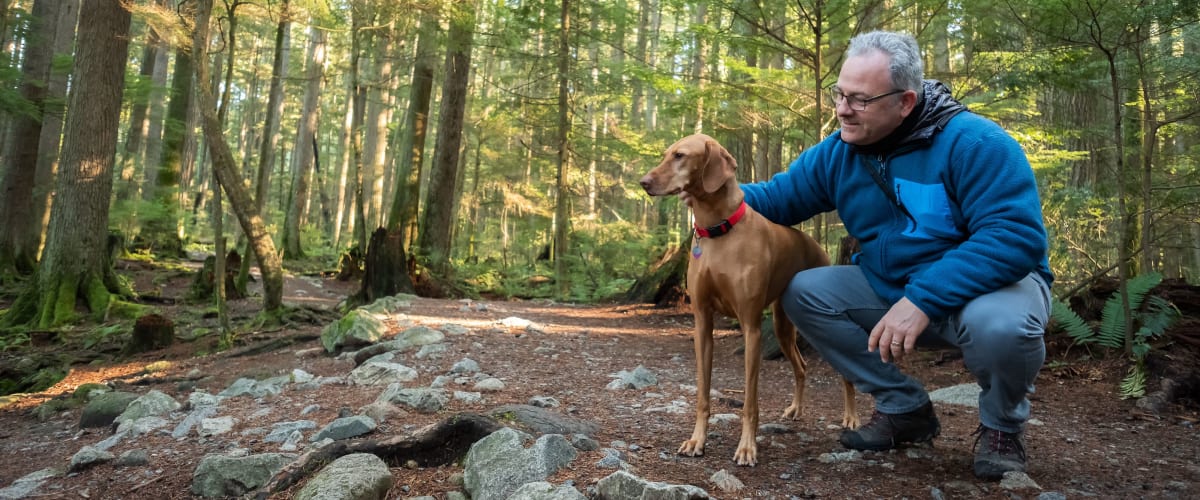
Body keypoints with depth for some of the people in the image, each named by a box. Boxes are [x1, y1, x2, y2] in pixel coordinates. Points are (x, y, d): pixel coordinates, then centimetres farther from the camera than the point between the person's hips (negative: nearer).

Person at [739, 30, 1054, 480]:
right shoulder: (836, 152, -5)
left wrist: (922, 300, -39)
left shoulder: (972, 141, -24)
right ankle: (905, 407, 4)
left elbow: (1016, 236, -32)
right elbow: (777, 198, 4)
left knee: (998, 325, -40)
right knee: (803, 293, -9)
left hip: (992, 283, -6)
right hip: (890, 288, 6)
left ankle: (1002, 425, -1)